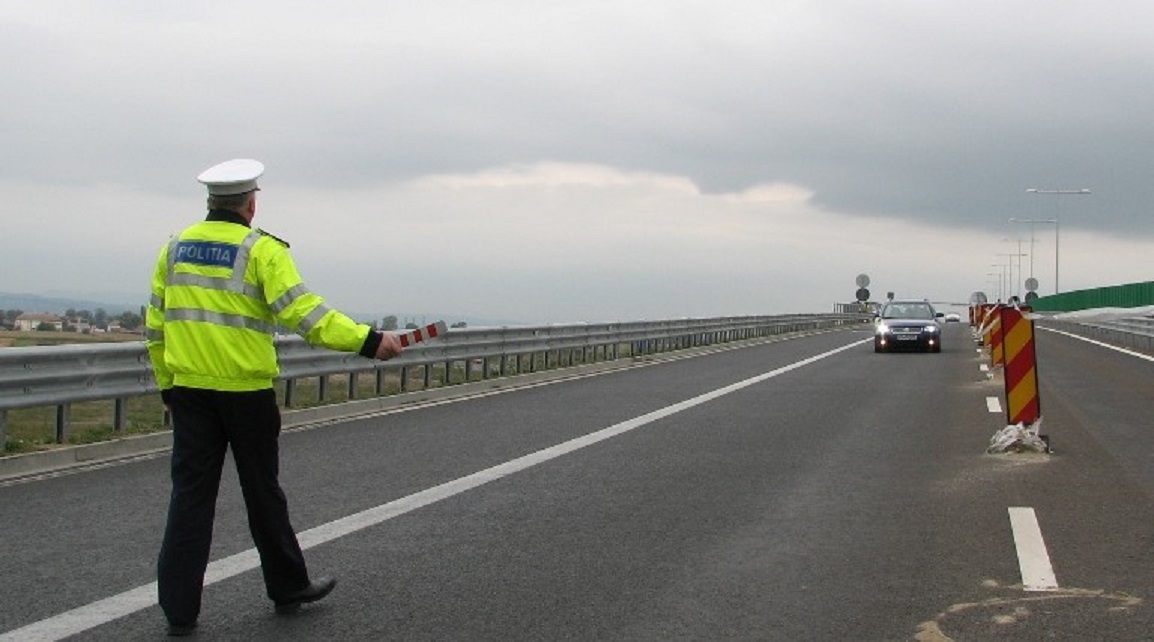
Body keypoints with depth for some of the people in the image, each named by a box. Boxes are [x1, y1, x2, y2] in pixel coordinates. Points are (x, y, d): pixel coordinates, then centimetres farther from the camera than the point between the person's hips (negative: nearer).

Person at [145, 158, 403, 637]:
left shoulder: (175, 248, 7)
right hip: (246, 393, -4)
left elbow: (155, 326, 11)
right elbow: (302, 312, -20)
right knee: (262, 493, 9)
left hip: (189, 392, 4)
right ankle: (288, 588, 25)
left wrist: (167, 385, 20)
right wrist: (366, 341, -21)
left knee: (191, 494, 7)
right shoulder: (261, 251, -9)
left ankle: (179, 609, 6)